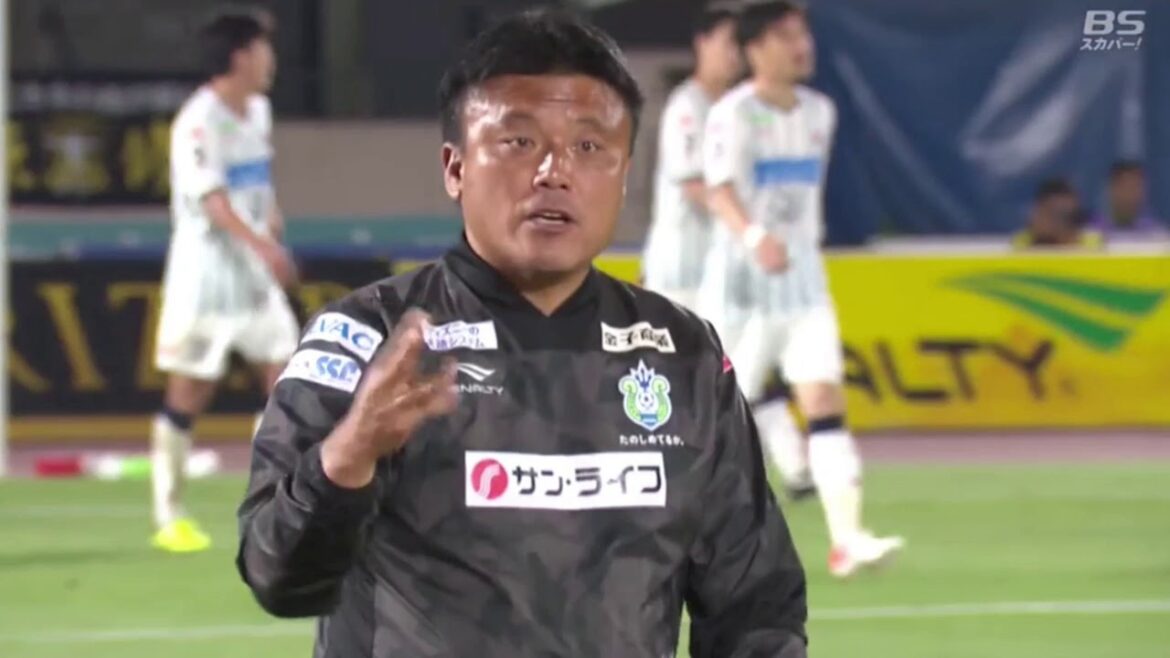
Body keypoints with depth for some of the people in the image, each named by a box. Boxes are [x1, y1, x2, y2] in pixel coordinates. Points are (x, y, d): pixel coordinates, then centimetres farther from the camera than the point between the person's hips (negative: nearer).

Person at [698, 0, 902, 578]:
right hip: (741, 283, -5)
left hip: (802, 279, 5)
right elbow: (720, 189, -28)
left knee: (826, 403, -10)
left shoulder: (819, 112, 7)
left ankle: (846, 539, -19)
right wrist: (756, 236, -45)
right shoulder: (733, 114, -13)